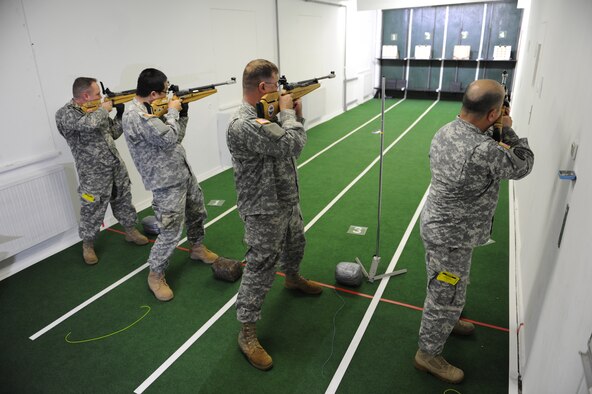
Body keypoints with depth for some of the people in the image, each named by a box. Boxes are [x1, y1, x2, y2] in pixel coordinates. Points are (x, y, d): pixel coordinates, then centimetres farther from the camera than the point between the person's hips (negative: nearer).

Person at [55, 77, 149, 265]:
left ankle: (131, 231, 37)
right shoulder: (64, 113, -15)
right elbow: (91, 123, -33)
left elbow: (112, 133, 15)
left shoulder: (96, 109, 7)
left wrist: (121, 114, 2)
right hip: (94, 175, -6)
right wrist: (104, 108, -15)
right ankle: (88, 245, 28)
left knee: (124, 202, 18)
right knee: (92, 213, 7)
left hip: (117, 167, 6)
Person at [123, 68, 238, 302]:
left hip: (184, 173, 10)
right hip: (167, 184, -10)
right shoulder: (135, 116, -22)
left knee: (197, 213, 24)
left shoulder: (152, 110, 8)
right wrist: (173, 111, -13)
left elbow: (176, 137, 14)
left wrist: (182, 113, 3)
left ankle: (197, 248, 47)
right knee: (171, 233, -5)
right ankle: (155, 275, 15)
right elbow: (169, 138, -27)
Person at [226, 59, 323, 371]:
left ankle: (293, 279, 61)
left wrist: (295, 115, 0)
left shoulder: (266, 114, 4)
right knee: (261, 269, 0)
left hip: (287, 201, 9)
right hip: (264, 212, -9)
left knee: (295, 244, 30)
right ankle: (247, 333, 18)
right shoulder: (242, 125, -28)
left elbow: (293, 142, 15)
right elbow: (291, 145, -31)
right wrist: (287, 112, -15)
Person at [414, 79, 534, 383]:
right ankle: (428, 354, 30)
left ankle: (446, 321, 55)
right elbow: (523, 166, -10)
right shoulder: (485, 152, -32)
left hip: (439, 224, 9)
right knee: (445, 295, 10)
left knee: (447, 291, 30)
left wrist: (495, 133, 3)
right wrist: (508, 130, 1)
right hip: (452, 236, -9)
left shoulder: (445, 131, -6)